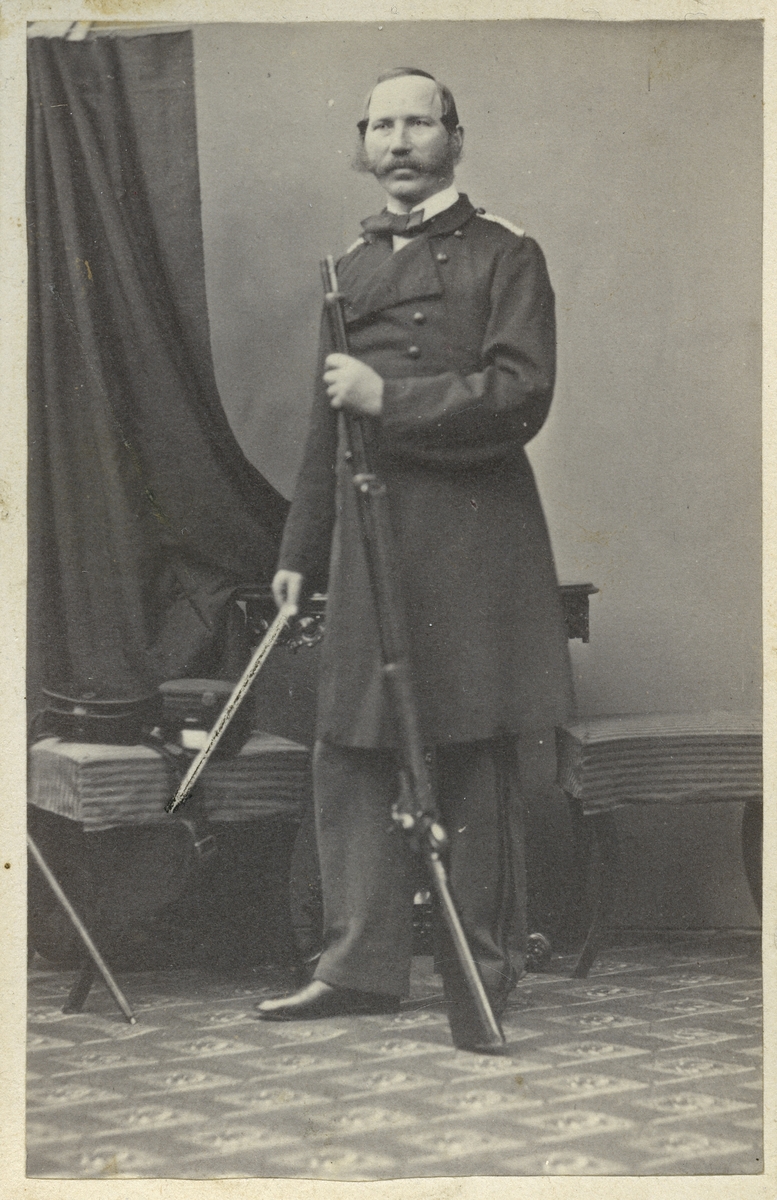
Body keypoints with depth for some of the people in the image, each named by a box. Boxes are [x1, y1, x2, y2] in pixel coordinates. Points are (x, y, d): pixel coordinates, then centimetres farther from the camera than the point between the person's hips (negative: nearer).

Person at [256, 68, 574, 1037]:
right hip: (367, 534, 5)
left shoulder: (504, 255, 1)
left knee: (473, 756, 0)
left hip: (473, 534, -5)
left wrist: (388, 397, -14)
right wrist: (301, 554, 18)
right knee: (350, 753, 3)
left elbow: (522, 395, -10)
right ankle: (360, 965, 10)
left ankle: (486, 964, 11)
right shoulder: (349, 268, 18)